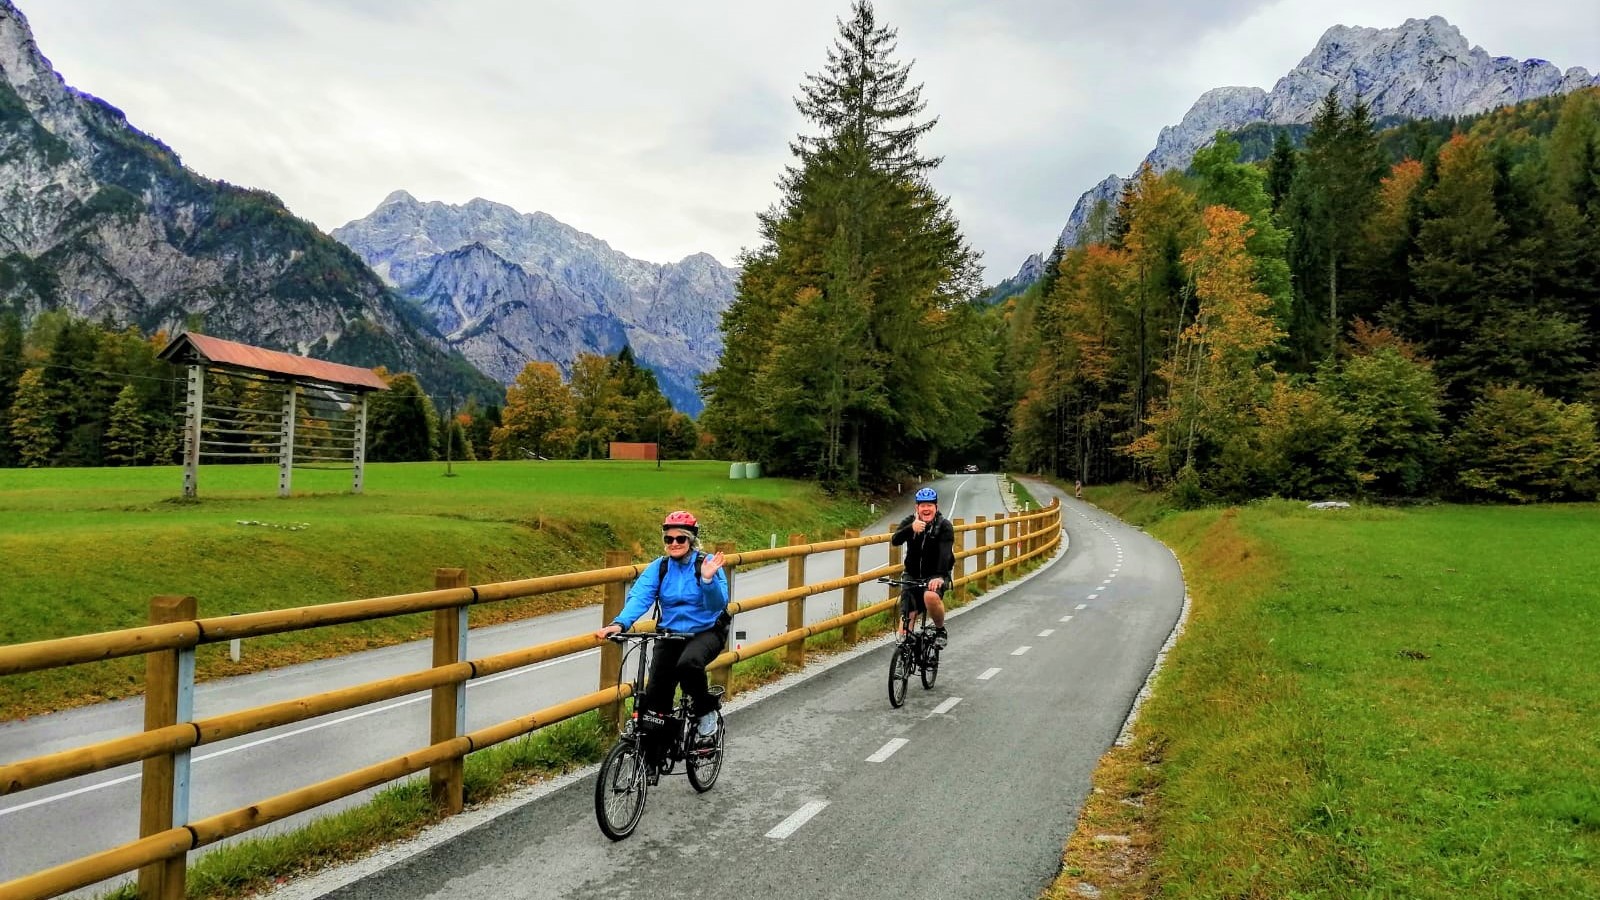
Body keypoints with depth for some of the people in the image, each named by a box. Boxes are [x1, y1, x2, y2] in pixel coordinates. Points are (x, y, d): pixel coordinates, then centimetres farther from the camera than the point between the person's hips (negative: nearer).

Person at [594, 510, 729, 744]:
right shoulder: (659, 567, -3)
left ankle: (707, 710, -7)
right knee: (654, 697, -5)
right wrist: (620, 623, -35)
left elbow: (718, 604, -20)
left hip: (706, 632, -3)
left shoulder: (707, 563, -11)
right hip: (671, 634, 4)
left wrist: (708, 579, -39)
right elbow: (639, 597, -17)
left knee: (688, 663, -34)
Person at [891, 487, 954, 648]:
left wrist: (939, 576, -41)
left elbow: (945, 553, -25)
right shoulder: (910, 521, -3)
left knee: (931, 596, -33)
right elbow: (895, 541, -21)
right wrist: (911, 528, -41)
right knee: (906, 617, -4)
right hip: (912, 575, 3)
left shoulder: (944, 526, -10)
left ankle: (941, 630, -8)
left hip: (936, 576, -3)